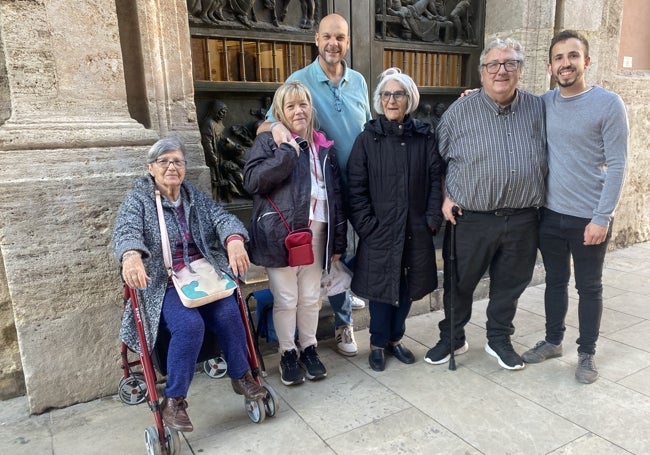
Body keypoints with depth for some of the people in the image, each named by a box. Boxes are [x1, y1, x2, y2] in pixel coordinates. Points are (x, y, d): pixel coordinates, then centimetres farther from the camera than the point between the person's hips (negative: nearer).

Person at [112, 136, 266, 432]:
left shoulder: (196, 197, 11)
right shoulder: (137, 200, 0)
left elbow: (223, 217, -5)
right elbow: (125, 232, -19)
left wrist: (234, 240, -31)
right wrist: (131, 256, -45)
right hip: (163, 284, -3)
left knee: (228, 313, -23)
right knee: (190, 325, -29)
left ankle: (241, 377, 1)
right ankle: (173, 401, -10)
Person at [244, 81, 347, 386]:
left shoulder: (323, 146, 14)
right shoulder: (269, 141, 1)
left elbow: (336, 195, 13)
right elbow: (252, 181, -13)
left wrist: (338, 241, 9)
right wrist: (285, 152, -20)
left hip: (316, 231, 4)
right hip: (281, 232, -4)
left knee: (310, 297, 12)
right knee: (285, 299, 4)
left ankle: (309, 349, 30)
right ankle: (287, 354, 22)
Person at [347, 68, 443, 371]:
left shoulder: (425, 136, 3)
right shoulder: (368, 138, -2)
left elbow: (436, 179, 3)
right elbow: (356, 187, -5)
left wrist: (433, 218, -6)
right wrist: (366, 226, -11)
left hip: (416, 230, 3)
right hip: (379, 232, -2)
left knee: (408, 287, 13)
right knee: (381, 288, 6)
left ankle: (395, 339, 34)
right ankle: (378, 344, 27)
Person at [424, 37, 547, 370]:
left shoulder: (537, 109, 4)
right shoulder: (459, 111, -3)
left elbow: (546, 160, 13)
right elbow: (438, 160, 5)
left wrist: (538, 201, 5)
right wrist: (445, 198, -4)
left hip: (522, 219, 3)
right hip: (471, 219, -2)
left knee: (510, 284, 15)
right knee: (460, 283, 11)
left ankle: (499, 339, 36)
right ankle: (452, 339, 31)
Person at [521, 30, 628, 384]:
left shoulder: (608, 104, -10)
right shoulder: (543, 102, 3)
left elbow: (616, 166, -11)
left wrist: (602, 217, -16)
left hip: (589, 218, -4)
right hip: (549, 214, 4)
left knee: (589, 288, 11)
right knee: (555, 281, 18)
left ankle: (587, 353, 28)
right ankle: (553, 341, 35)